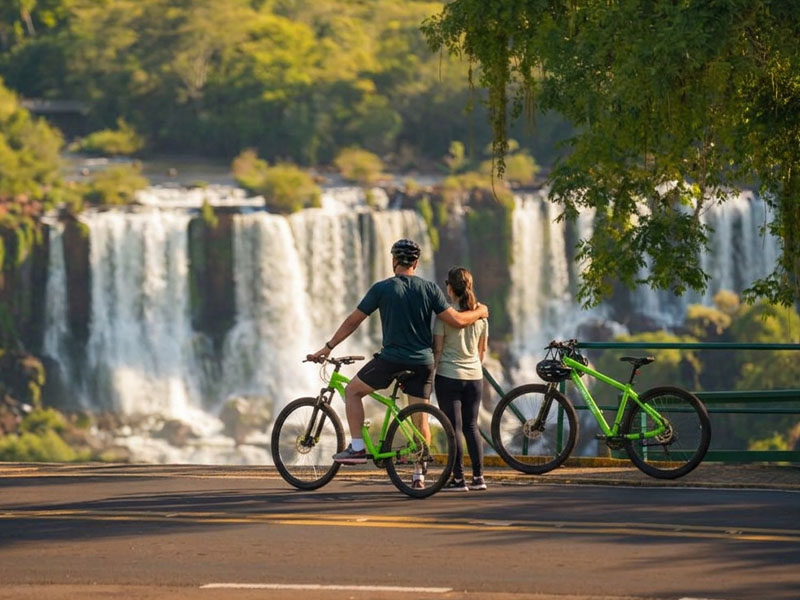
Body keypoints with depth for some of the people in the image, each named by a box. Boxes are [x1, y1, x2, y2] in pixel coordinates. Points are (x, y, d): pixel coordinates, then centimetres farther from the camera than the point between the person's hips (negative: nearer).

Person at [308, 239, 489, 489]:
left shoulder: (382, 289, -5)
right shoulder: (430, 289, 0)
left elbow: (352, 321, 0)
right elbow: (456, 320, -5)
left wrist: (327, 348, 9)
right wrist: (479, 312, 15)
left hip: (391, 358, -3)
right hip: (423, 362, 3)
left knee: (352, 391, 16)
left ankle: (357, 448, 8)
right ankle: (419, 475, 9)